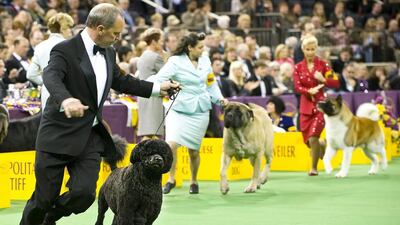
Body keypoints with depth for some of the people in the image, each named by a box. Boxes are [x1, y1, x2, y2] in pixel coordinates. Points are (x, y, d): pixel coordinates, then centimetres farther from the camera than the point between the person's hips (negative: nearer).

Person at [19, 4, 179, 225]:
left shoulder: (109, 53, 10)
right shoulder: (65, 50, -14)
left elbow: (121, 81, 27)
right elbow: (51, 77, -33)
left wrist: (158, 88, 24)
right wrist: (66, 100, -53)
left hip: (91, 136, 6)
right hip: (59, 134, -6)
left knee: (85, 193, -10)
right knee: (45, 197, -2)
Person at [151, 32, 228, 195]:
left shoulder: (205, 61, 9)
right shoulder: (176, 62, -6)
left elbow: (211, 83, 19)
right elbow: (159, 78, -16)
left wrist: (219, 98, 5)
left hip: (200, 110, 3)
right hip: (179, 109, -3)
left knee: (194, 150, 6)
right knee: (171, 144, -17)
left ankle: (194, 181, 27)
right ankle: (171, 179, 2)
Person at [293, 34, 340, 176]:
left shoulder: (323, 65, -2)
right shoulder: (298, 67, 4)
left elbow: (336, 83, -5)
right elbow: (297, 87, -5)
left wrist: (323, 80, -23)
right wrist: (309, 91, -25)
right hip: (305, 105, 3)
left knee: (313, 137, -15)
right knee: (307, 140, 7)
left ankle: (314, 168, 2)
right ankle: (323, 147, 41)